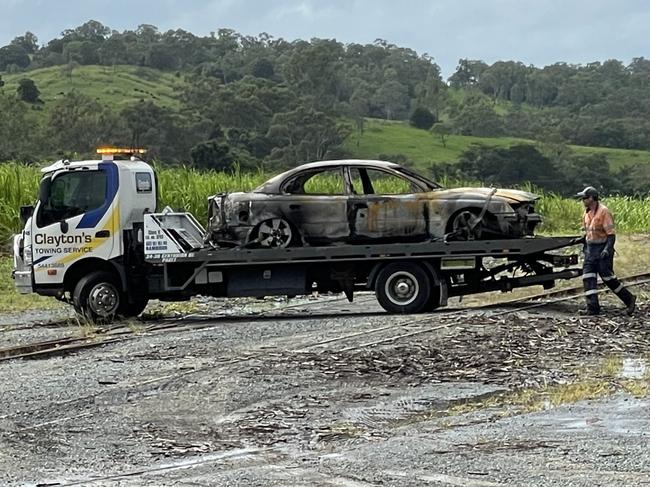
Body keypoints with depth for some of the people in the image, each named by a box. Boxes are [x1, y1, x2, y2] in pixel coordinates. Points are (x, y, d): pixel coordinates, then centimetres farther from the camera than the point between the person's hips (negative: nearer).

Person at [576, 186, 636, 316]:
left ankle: (629, 299, 13)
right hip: (590, 249, 8)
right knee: (588, 276, -4)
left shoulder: (604, 212, -15)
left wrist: (607, 249, -27)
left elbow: (611, 234, -18)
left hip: (603, 249, -8)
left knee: (607, 277, -4)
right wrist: (584, 244, 22)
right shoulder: (587, 213, 10)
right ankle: (592, 307, -5)